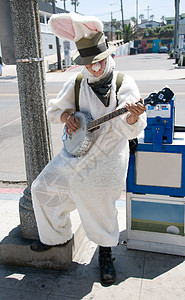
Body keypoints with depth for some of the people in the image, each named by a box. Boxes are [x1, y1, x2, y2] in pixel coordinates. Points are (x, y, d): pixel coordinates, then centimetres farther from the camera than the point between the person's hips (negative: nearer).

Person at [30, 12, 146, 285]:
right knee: (42, 188, 6)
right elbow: (53, 109, 14)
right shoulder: (76, 84, 2)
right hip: (76, 153, 5)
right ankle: (57, 236, 31)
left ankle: (105, 253, 28)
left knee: (99, 208, -4)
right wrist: (66, 115, -8)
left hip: (107, 160, -4)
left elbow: (130, 130, -17)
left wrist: (132, 116, -40)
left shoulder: (125, 84, -8)